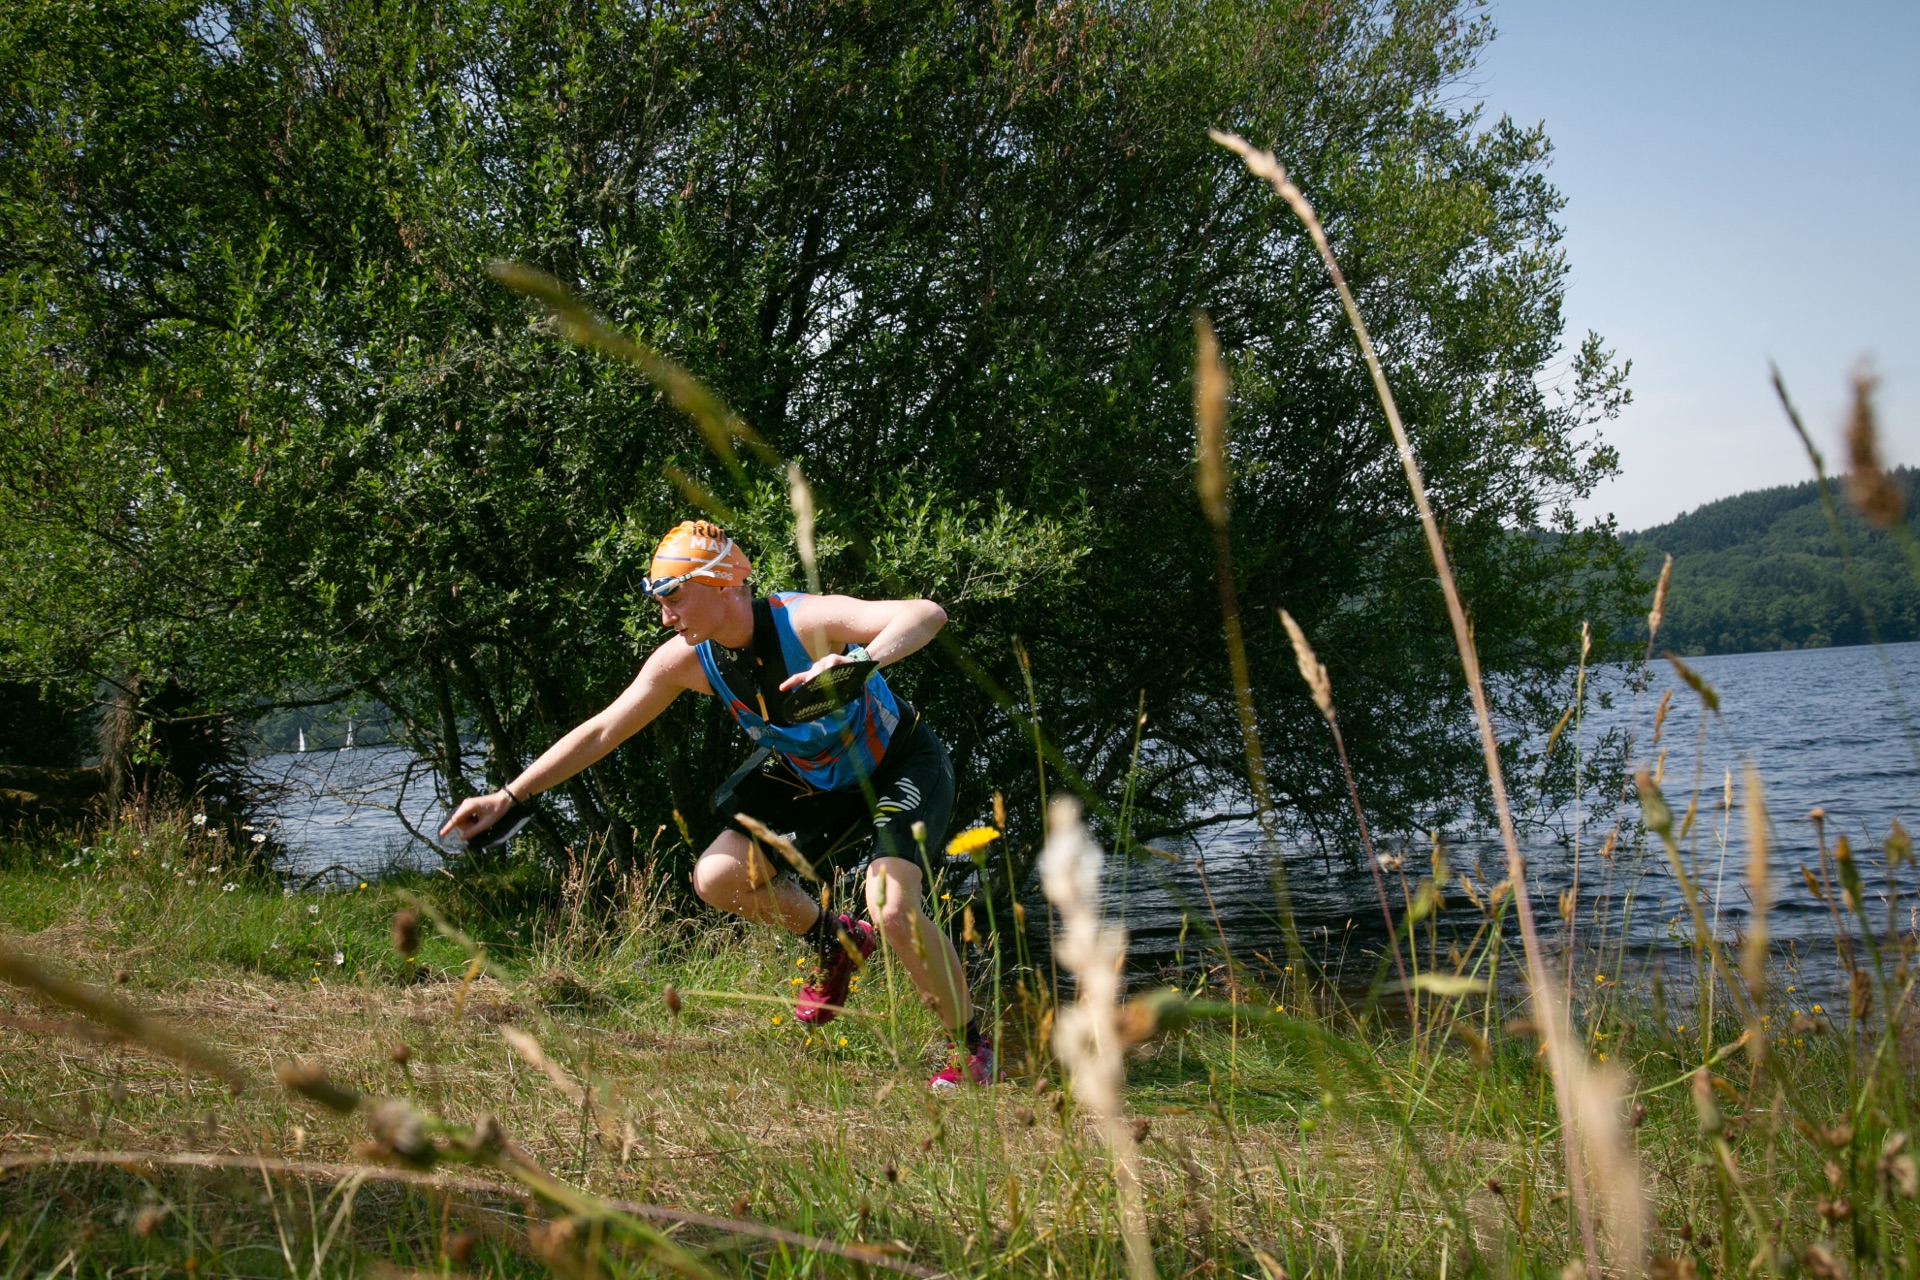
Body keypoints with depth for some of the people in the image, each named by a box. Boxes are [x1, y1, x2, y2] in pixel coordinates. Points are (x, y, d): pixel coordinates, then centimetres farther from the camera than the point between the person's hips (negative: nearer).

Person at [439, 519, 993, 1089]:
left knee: (892, 910, -26)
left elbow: (928, 614, -46)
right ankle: (837, 946, 19)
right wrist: (508, 798, -7)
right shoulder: (686, 660, -14)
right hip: (812, 779, 6)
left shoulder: (805, 620, -32)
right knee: (717, 878, -9)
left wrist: (861, 661, -64)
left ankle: (973, 1049, -2)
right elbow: (600, 731, -6)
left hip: (900, 766, -6)